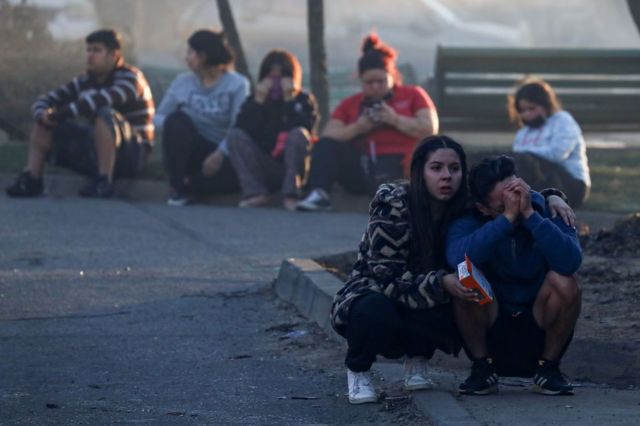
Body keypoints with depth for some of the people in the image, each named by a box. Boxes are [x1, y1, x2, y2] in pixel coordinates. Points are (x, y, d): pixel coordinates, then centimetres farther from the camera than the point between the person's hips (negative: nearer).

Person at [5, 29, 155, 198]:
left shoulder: (130, 78, -13)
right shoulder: (85, 81, 8)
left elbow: (102, 99, -34)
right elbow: (45, 101, 7)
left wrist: (61, 113, -31)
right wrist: (43, 114, -18)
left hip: (130, 154, -7)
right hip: (94, 151, 7)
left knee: (104, 115, -36)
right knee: (44, 120, 1)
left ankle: (104, 182, -35)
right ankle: (31, 180, -15)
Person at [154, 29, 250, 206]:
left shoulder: (237, 84, -4)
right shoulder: (183, 82, 6)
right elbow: (159, 117, 5)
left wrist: (220, 154, -26)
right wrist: (173, 126, -19)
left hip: (222, 152, -2)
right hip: (191, 151, 3)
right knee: (177, 120, -29)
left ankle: (188, 184, -14)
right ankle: (177, 186, -20)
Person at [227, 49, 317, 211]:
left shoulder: (303, 100, 4)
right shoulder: (254, 101, 9)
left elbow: (305, 128, -17)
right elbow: (243, 129, -9)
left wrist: (289, 100, -17)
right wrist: (258, 102, -13)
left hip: (293, 166, -2)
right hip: (264, 170, 2)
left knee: (298, 135, -29)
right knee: (235, 136, -17)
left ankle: (291, 193, -29)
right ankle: (254, 192, -25)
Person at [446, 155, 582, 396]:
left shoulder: (550, 213, -10)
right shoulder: (470, 222, -11)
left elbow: (570, 261, -30)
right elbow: (457, 258, -36)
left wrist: (530, 215, -32)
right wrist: (508, 218, -35)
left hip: (540, 330, 0)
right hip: (491, 329, 0)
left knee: (565, 283, -27)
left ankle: (548, 368, -7)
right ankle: (482, 369, -8)